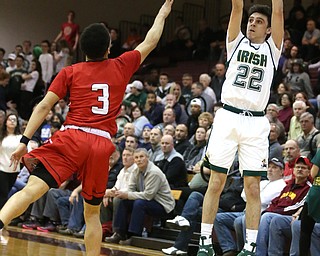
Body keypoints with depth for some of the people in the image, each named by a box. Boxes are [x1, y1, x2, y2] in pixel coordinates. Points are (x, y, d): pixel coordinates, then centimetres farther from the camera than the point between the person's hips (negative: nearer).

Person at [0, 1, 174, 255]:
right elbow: (150, 42, 31)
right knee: (93, 212, 15)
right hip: (102, 144, 2)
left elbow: (44, 106, 3)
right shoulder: (121, 66, 16)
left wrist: (24, 141, 3)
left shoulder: (70, 72, 11)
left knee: (32, 188, -17)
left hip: (72, 137, -2)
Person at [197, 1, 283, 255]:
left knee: (253, 187, 0)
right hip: (228, 117, 0)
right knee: (216, 183, 1)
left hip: (256, 123, 0)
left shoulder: (272, 49, 11)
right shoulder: (237, 43, 12)